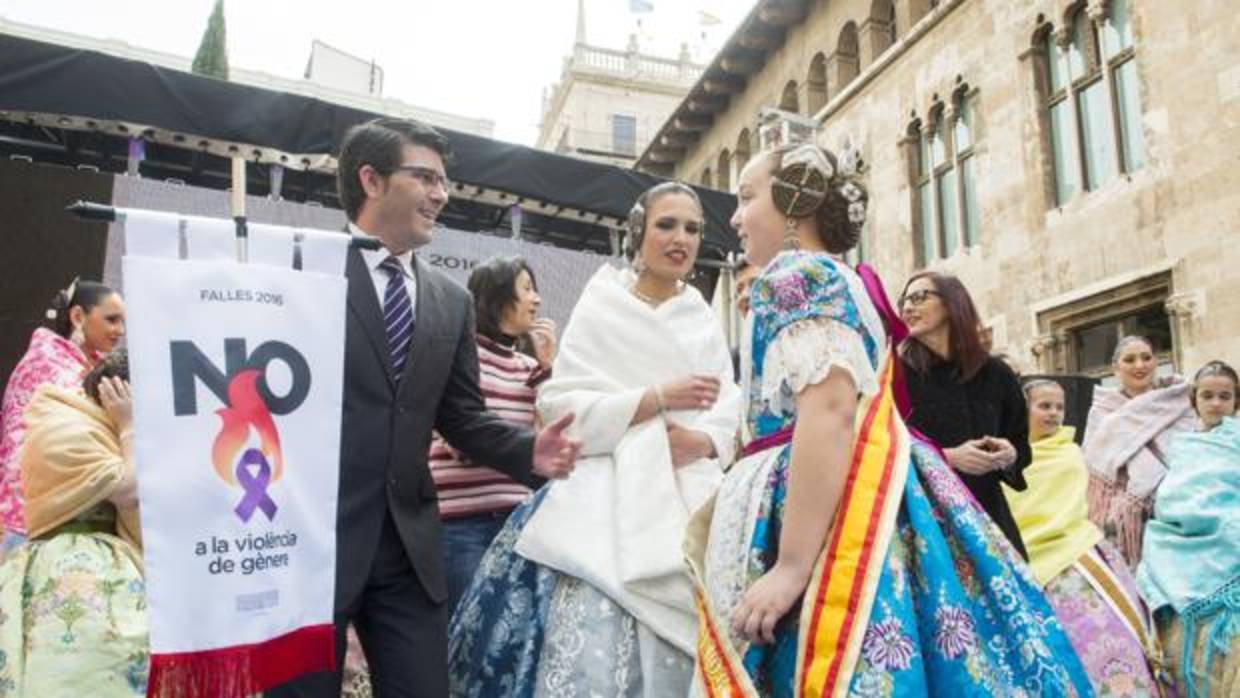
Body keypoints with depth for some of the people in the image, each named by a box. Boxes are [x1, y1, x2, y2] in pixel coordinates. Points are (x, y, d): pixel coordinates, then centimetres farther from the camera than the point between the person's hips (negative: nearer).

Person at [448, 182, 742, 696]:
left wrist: (702, 441, -14)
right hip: (612, 499, -3)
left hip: (688, 505, 4)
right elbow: (562, 406, -6)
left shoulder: (705, 321, 15)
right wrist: (659, 397, -12)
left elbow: (728, 414, 8)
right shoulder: (601, 306, 4)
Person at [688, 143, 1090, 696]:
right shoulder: (841, 279, 21)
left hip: (834, 517, -10)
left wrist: (791, 564, -26)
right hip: (865, 492, 10)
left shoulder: (796, 275, -7)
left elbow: (830, 412, -22)